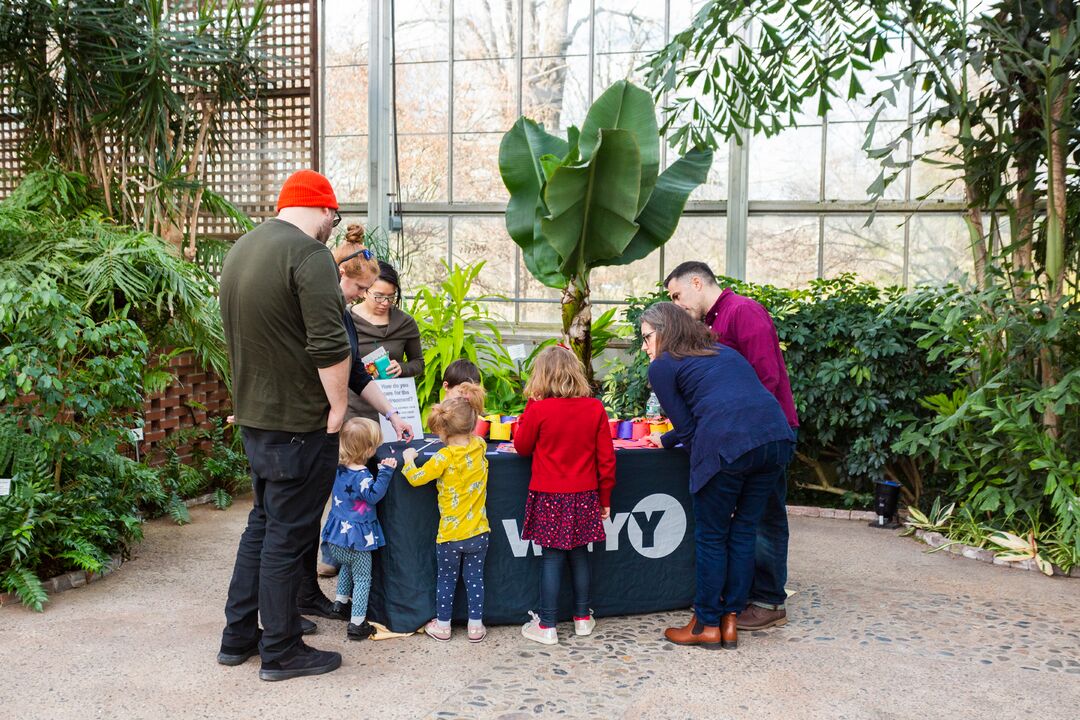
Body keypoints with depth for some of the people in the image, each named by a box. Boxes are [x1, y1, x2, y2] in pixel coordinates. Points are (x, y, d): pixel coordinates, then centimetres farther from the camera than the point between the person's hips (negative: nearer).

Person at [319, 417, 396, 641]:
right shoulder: (360, 476, -24)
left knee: (347, 567, 33)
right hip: (356, 537, -8)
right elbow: (373, 495, -25)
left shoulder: (338, 467, 2)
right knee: (362, 579, 3)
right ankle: (357, 624, 3)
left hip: (337, 535, 8)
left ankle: (341, 601, 46)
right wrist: (385, 472, -31)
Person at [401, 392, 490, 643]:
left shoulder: (444, 457, -20)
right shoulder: (479, 447, -4)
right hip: (478, 532, 4)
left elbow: (416, 478, -15)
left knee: (446, 579, 14)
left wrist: (408, 459, 1)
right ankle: (476, 626, 19)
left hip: (450, 535, -4)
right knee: (475, 578, 14)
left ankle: (442, 626, 25)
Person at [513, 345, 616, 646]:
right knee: (579, 555, 15)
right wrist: (605, 498, 10)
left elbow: (522, 446, 3)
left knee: (552, 558, 3)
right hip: (584, 497, 3)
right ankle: (582, 618, 26)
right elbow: (606, 458, 1)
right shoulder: (595, 409, -3)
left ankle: (546, 626, 9)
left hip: (549, 497, -3)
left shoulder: (538, 410, -12)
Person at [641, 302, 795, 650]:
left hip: (728, 445, -7)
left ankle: (707, 625, 20)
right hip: (777, 438, 7)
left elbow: (686, 427, 6)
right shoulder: (722, 351, 30)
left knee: (711, 537, 10)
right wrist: (666, 440, 42)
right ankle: (730, 621, 24)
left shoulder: (662, 367, 10)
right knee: (743, 533, 17)